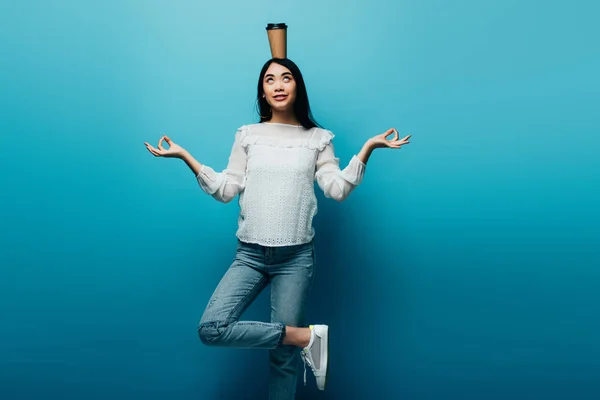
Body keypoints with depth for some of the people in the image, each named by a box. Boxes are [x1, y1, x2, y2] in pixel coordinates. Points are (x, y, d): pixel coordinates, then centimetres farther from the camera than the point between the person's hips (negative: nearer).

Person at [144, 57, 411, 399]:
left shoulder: (317, 138, 7)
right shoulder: (248, 135, 10)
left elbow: (338, 190, -1)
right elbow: (226, 190, 6)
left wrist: (368, 148, -8)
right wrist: (184, 156, 0)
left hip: (296, 257, -1)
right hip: (250, 254, 2)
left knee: (285, 357, 2)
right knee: (211, 329, -17)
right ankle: (307, 335, -5)